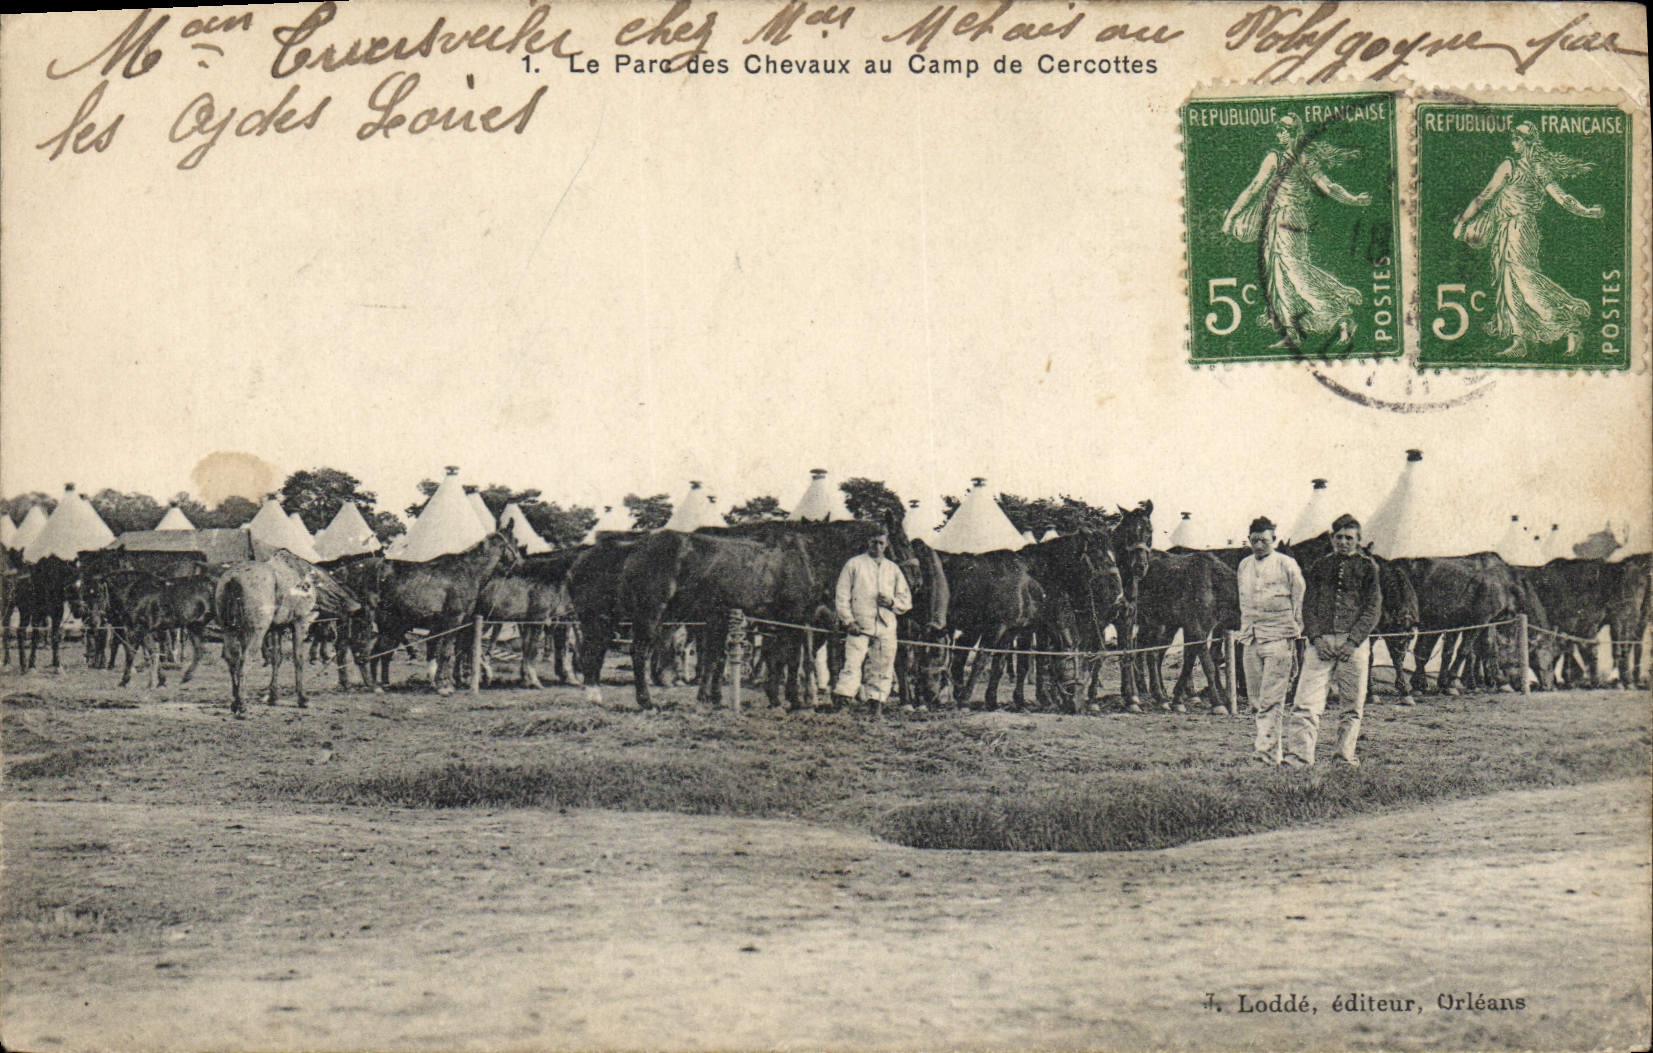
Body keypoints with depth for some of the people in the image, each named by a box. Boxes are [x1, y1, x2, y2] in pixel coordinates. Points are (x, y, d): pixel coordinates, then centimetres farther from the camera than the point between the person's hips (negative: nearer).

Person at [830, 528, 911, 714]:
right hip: (859, 626, -4)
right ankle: (843, 695, -21)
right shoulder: (854, 564, 9)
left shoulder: (893, 569, 20)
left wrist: (892, 602, -1)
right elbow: (842, 595, 4)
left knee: (882, 668, 2)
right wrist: (848, 620, -7)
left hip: (886, 628, 4)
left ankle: (876, 700, 6)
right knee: (852, 663, -16)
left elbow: (906, 600, 21)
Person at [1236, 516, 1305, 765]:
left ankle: (1266, 750, -16)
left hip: (1278, 638, -5)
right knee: (1256, 700, 5)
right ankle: (1273, 750, 13)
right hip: (1251, 640, 6)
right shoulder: (1244, 566, 15)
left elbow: (1299, 602, 2)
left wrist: (1296, 635, -1)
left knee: (1272, 699, -11)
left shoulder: (1286, 565, 0)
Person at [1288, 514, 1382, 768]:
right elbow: (1308, 605, 10)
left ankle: (1346, 754, 11)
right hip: (1321, 640, 1)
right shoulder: (1319, 566, 14)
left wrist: (1353, 641, -10)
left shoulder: (1367, 567, 8)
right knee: (1306, 700, -10)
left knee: (1353, 704, 2)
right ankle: (1300, 754, -14)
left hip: (1355, 642, -1)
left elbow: (1373, 608, 1)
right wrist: (1316, 637, -6)